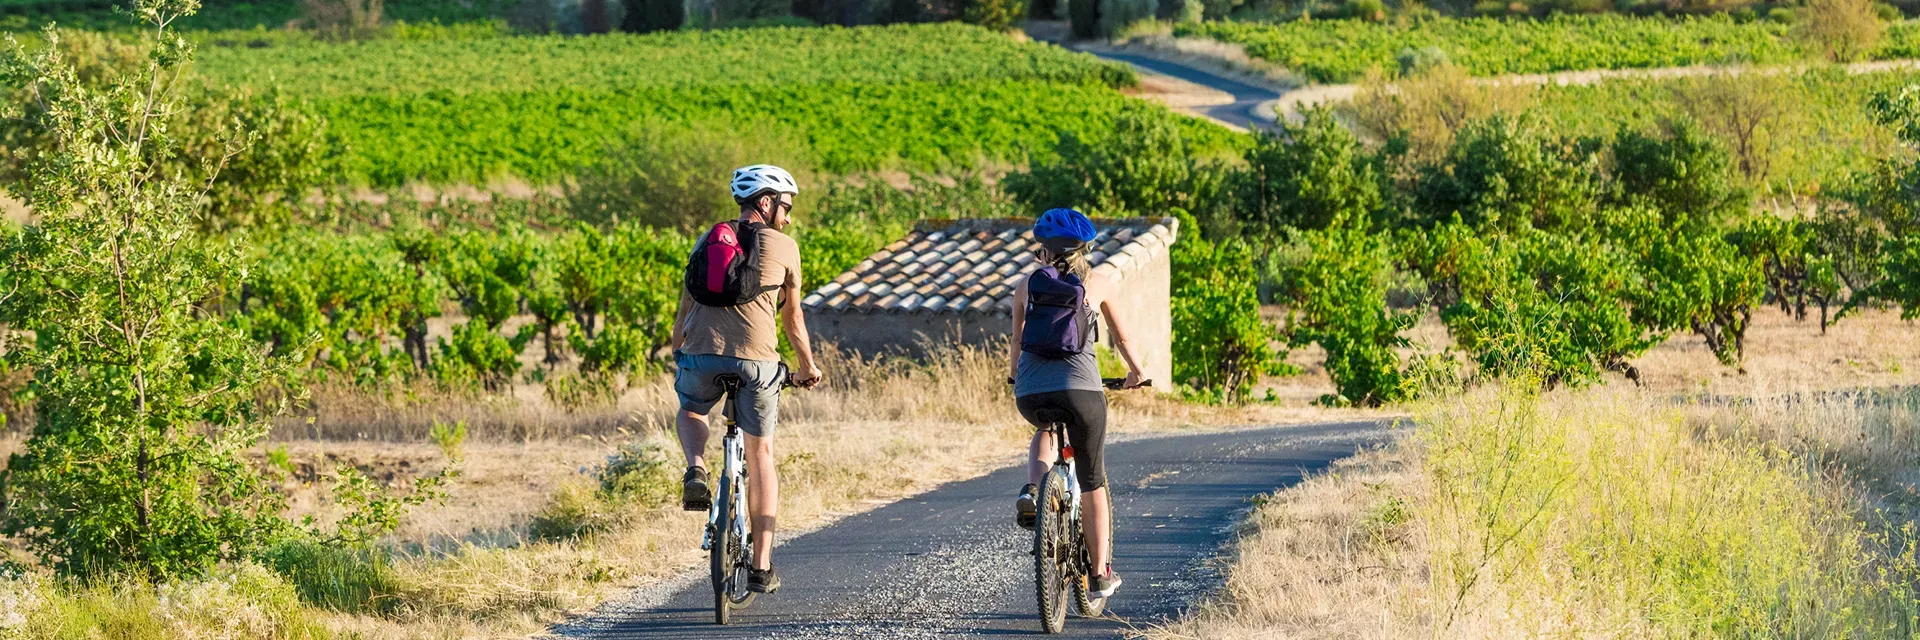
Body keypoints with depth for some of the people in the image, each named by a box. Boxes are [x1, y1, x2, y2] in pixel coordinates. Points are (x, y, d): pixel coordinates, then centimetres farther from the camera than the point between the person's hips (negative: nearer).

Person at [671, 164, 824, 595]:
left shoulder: (708, 241, 19)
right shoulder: (784, 247, 11)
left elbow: (685, 307, 23)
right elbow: (792, 317, 20)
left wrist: (677, 355, 37)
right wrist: (807, 367, 34)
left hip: (701, 353, 2)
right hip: (756, 358, -2)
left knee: (691, 411, 34)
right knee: (761, 454, 12)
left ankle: (696, 471, 2)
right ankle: (762, 566, 9)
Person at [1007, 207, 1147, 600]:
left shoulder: (1026, 286, 13)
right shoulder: (1100, 285, 10)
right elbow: (1121, 336, 21)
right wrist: (1135, 372, 39)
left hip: (1031, 394, 1)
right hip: (1081, 388, -1)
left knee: (1045, 430, 37)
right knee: (1092, 483, 14)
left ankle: (1032, 490, 7)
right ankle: (1101, 574, 16)